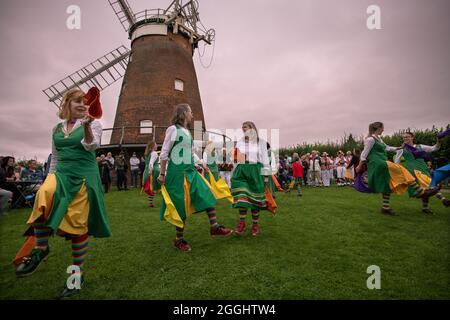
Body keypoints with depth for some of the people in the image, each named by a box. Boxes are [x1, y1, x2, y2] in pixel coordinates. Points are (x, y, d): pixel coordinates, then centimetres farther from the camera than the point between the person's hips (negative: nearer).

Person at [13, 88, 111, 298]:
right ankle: (40, 248, -10)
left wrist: (86, 126, -35)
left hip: (84, 175, -3)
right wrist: (50, 177, 16)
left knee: (78, 224, -1)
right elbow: (55, 157, 20)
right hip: (61, 173, 4)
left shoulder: (92, 124, 1)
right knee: (44, 195, -30)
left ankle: (77, 272, 15)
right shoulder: (57, 128, 14)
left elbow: (91, 146, -18)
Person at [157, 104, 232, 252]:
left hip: (190, 171, 8)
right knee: (181, 206, 0)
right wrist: (162, 174, -8)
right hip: (177, 172, -8)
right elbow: (164, 153, -8)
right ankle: (179, 240, 16)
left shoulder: (188, 132, 14)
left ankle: (214, 227, 13)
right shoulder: (173, 129, -8)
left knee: (207, 196, 2)